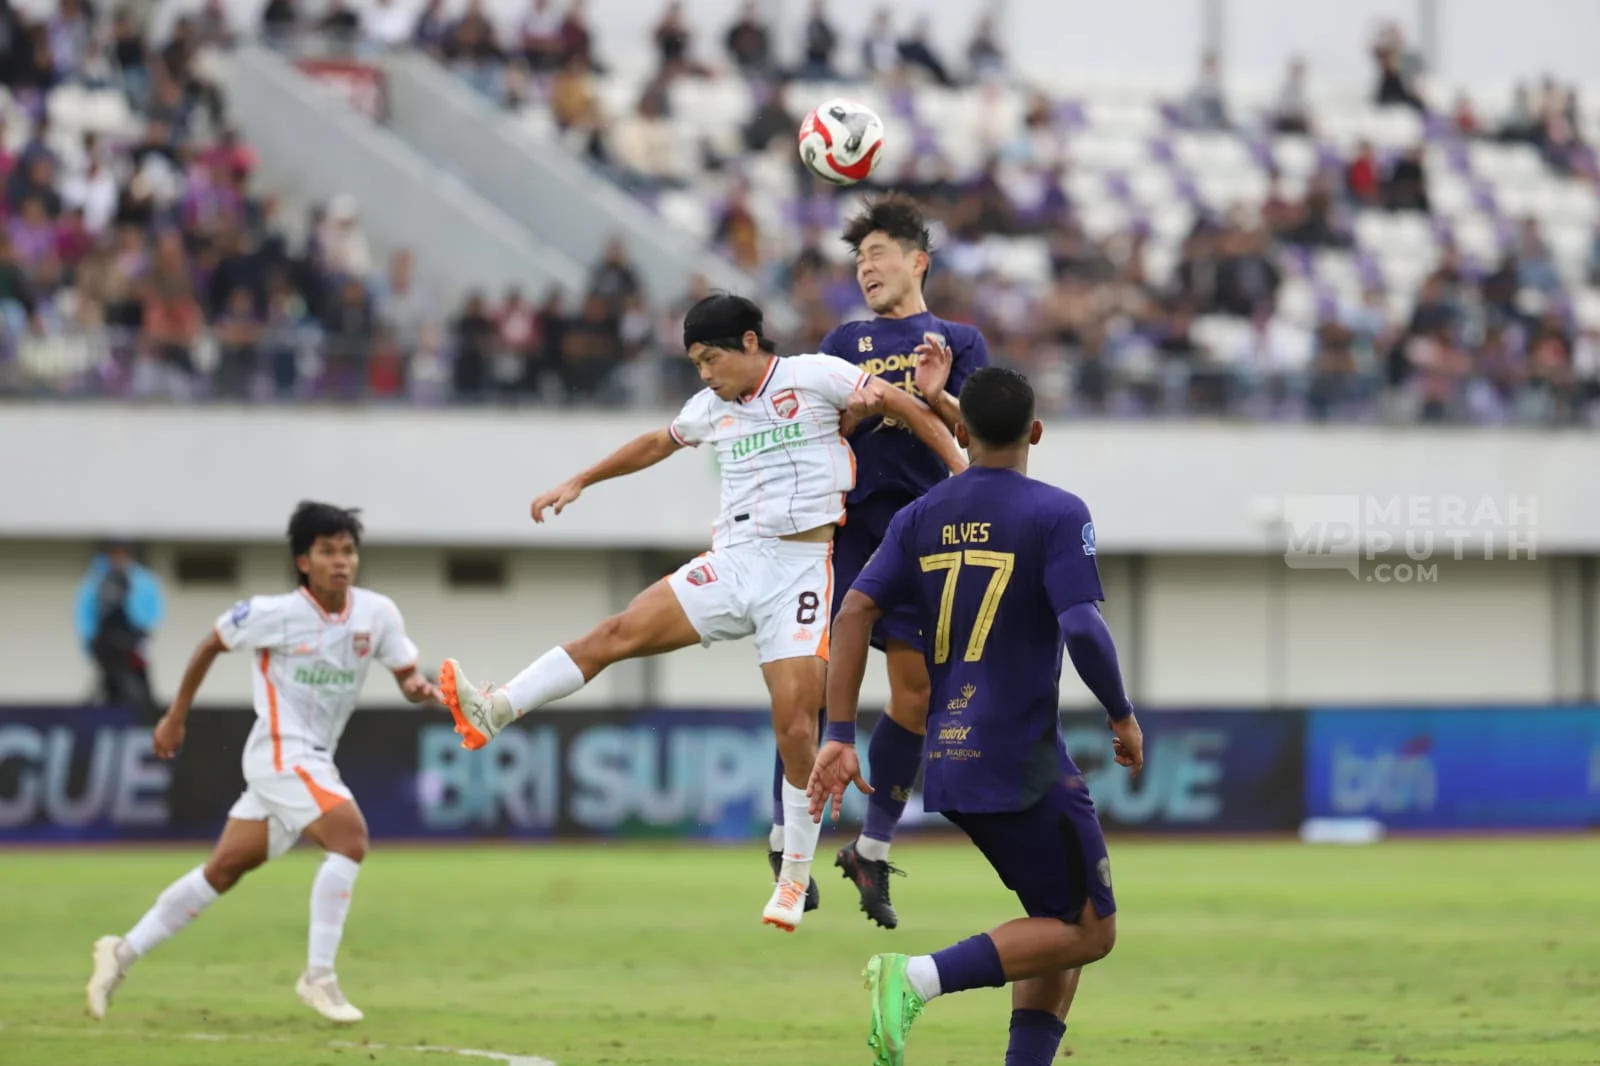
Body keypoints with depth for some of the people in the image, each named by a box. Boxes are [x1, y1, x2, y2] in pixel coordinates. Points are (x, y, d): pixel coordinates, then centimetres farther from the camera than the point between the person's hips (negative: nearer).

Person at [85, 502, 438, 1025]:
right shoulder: (274, 614, -12)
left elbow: (407, 674, 6)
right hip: (281, 751, -6)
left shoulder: (377, 613, -1)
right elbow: (211, 645, 3)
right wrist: (176, 717, 9)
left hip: (314, 762, 6)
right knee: (350, 836, -24)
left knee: (226, 868, 11)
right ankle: (318, 976, -18)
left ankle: (124, 952, 23)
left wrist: (419, 686, -19)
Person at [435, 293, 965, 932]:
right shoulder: (710, 408, 13)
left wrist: (966, 477, -7)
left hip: (800, 569, -5)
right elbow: (657, 443, 31)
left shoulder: (813, 377, -5)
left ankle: (794, 879, 2)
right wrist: (579, 482, 35)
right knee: (618, 633, -11)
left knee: (795, 723, -10)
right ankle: (493, 712, -16)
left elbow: (907, 406, -3)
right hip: (732, 562, 5)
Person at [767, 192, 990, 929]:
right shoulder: (846, 342, 17)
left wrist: (936, 399, -15)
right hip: (848, 519, 0)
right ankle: (788, 835, -3)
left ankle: (873, 847, 11)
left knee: (914, 689, 0)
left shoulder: (957, 341, 14)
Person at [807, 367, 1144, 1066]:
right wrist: (1123, 715, -2)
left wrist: (839, 737, -2)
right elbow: (1082, 629, -18)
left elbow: (854, 613, -1)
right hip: (1024, 762, -7)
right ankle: (920, 978, -18)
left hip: (946, 766, 7)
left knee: (1060, 925, 18)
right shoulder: (1055, 514, -7)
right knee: (1089, 931, 0)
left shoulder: (920, 518, 9)